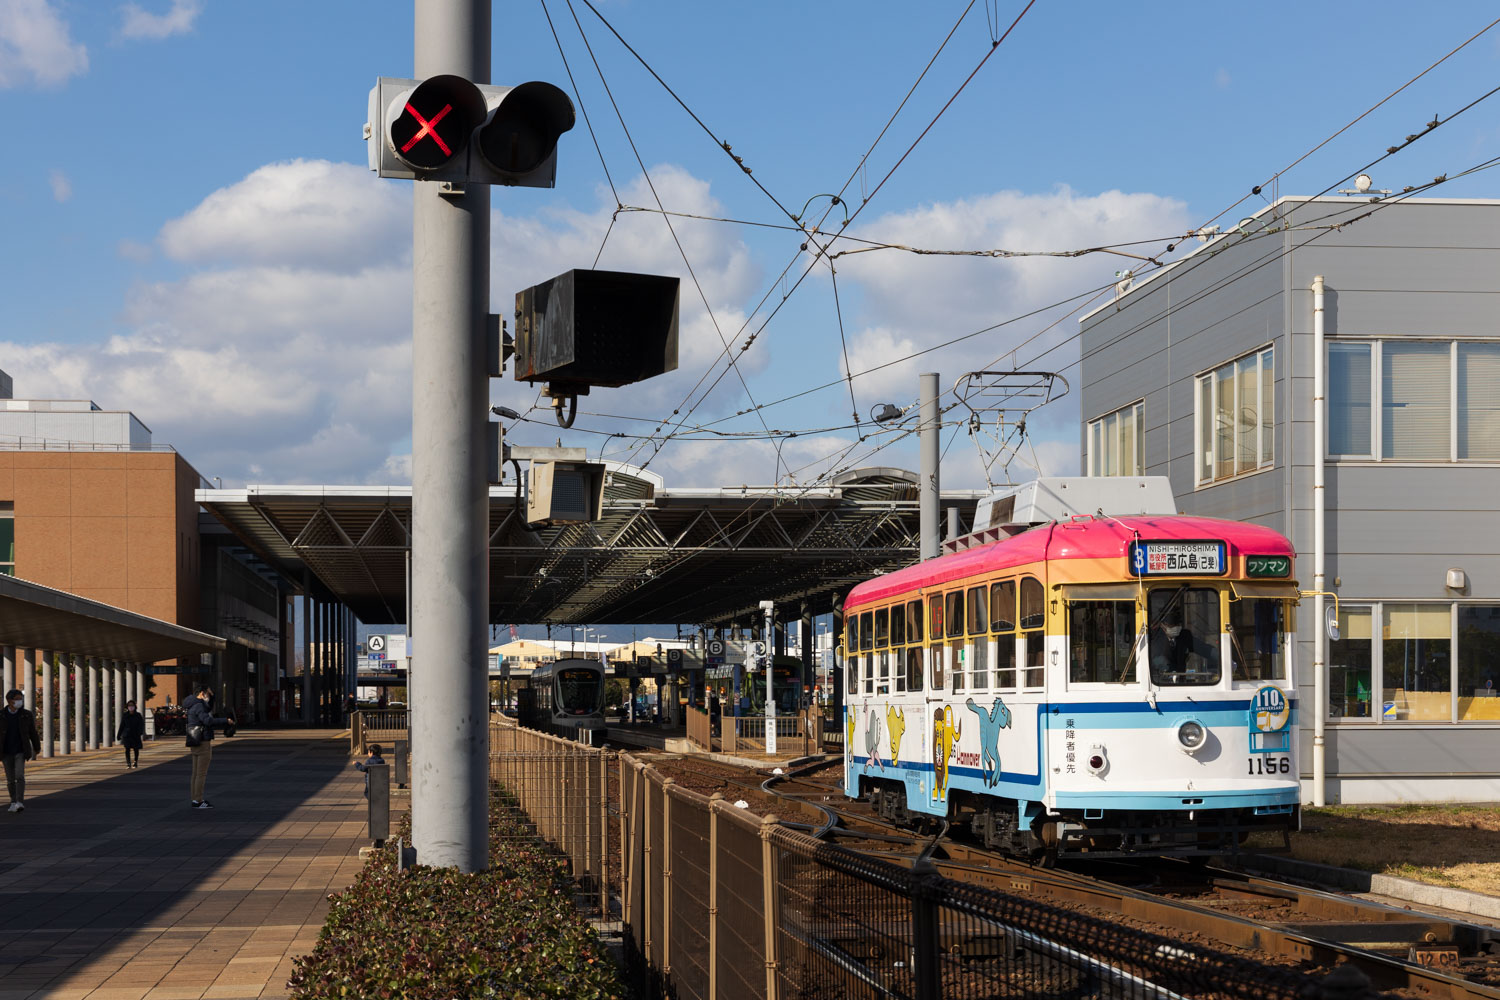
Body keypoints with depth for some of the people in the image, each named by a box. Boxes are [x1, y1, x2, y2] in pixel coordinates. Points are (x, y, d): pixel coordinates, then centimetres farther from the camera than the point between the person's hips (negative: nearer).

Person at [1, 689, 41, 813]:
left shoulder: (27, 715, -4)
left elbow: (33, 733, 7)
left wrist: (37, 749, 16)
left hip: (20, 752, -1)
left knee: (19, 776, -18)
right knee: (10, 779, 8)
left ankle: (20, 802, -22)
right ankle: (13, 802, 24)